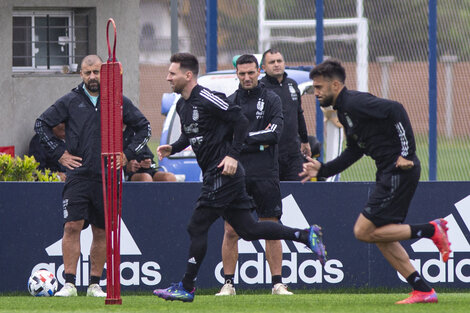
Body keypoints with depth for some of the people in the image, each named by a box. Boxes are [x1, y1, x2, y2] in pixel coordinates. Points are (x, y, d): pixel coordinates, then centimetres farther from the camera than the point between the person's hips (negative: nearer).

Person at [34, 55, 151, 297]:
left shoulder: (118, 102, 7)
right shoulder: (70, 102, 3)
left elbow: (144, 127, 17)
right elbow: (41, 124, 10)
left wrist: (128, 154, 7)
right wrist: (59, 153, 2)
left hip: (107, 177, 2)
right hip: (78, 175, -2)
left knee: (101, 231, 5)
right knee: (72, 226, -13)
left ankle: (95, 284, 12)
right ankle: (69, 284, -13)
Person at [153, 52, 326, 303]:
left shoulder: (206, 99, -15)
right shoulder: (182, 105, 13)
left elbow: (240, 122, -16)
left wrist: (233, 155, -21)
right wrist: (173, 148, 9)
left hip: (223, 173, -10)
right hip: (213, 175, 10)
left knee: (197, 227, -7)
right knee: (248, 230, 8)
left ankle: (186, 288, -3)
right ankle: (306, 236, 14)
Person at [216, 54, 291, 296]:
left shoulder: (271, 100, 5)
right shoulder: (229, 102, 9)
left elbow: (275, 134, -7)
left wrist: (243, 138, -8)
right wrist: (258, 142, -9)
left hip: (265, 174, -1)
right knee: (231, 231, -1)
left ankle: (278, 284, 5)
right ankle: (228, 284, 5)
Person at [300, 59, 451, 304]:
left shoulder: (355, 102, -14)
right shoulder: (344, 110, 17)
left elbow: (395, 110, -24)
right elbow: (354, 152, 26)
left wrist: (407, 153, -25)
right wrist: (322, 170, 18)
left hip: (399, 171, -10)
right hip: (388, 173, 10)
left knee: (364, 231, -9)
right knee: (380, 235, 12)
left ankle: (431, 230, -5)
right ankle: (423, 291, 12)